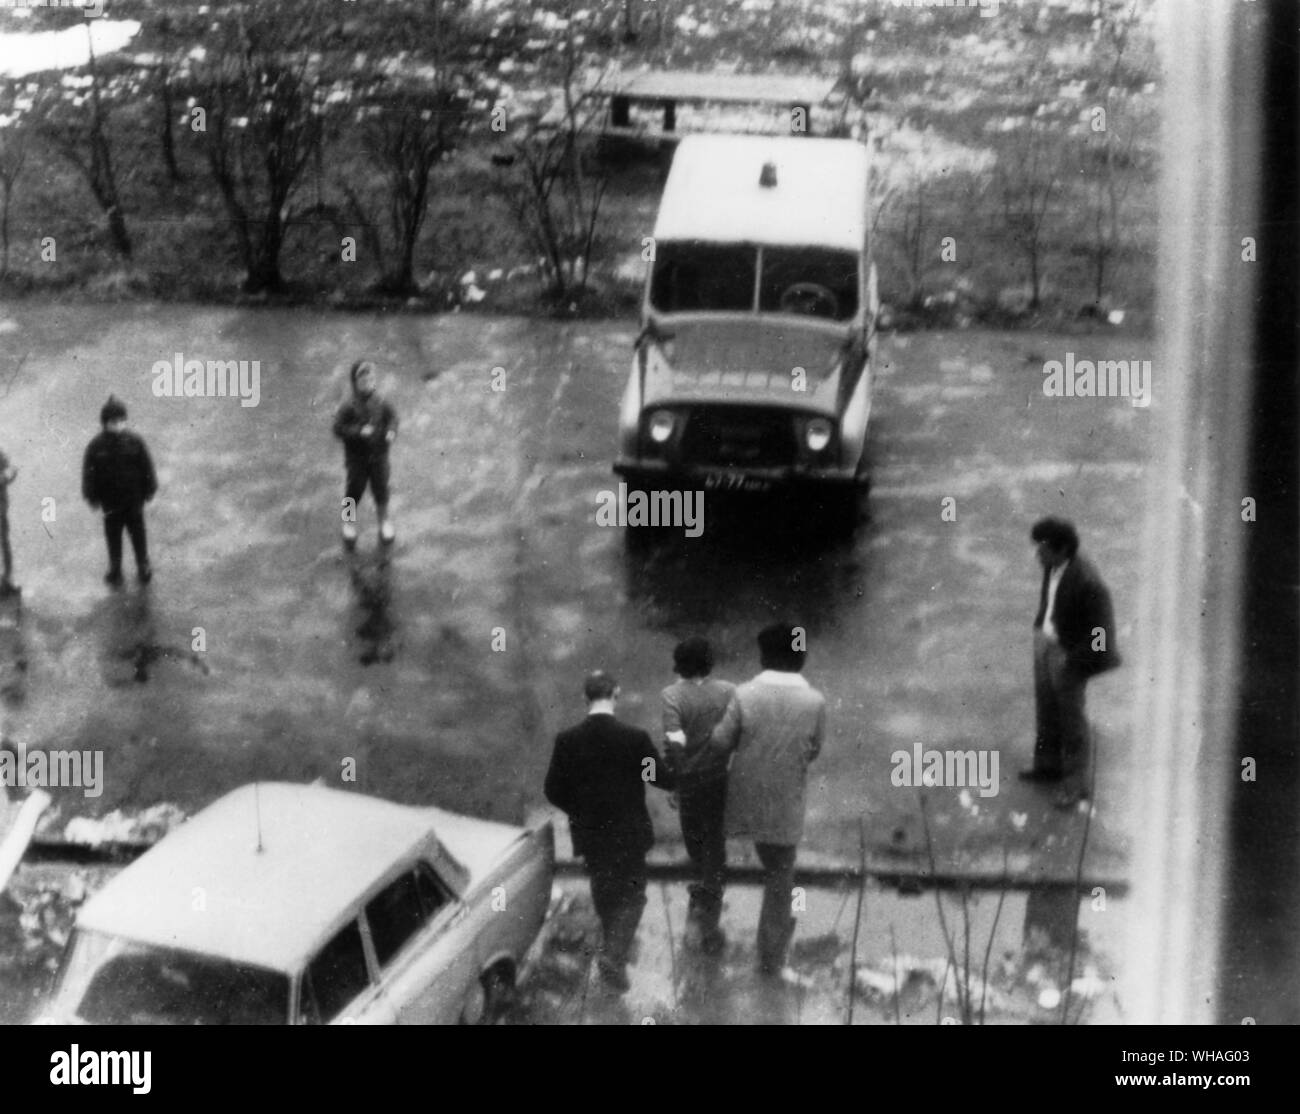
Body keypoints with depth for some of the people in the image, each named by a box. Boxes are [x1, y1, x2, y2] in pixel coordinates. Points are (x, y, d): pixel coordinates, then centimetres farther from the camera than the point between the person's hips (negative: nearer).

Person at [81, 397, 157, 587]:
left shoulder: (134, 441, -12)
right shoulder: (96, 446, -13)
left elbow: (146, 467, -2)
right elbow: (88, 472, -5)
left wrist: (149, 490, 1)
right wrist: (92, 497, -4)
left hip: (134, 499, 0)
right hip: (110, 501, 0)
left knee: (138, 533, 13)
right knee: (113, 535, 14)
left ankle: (143, 566, 30)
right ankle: (115, 569, 30)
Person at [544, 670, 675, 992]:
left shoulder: (567, 741, -13)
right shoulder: (635, 738, -19)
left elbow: (554, 791, -8)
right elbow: (665, 780, -12)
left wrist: (580, 812, 10)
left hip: (589, 833, 2)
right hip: (629, 833, -2)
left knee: (604, 893, 23)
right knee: (631, 895, 12)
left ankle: (614, 950, 39)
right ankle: (614, 956, -6)